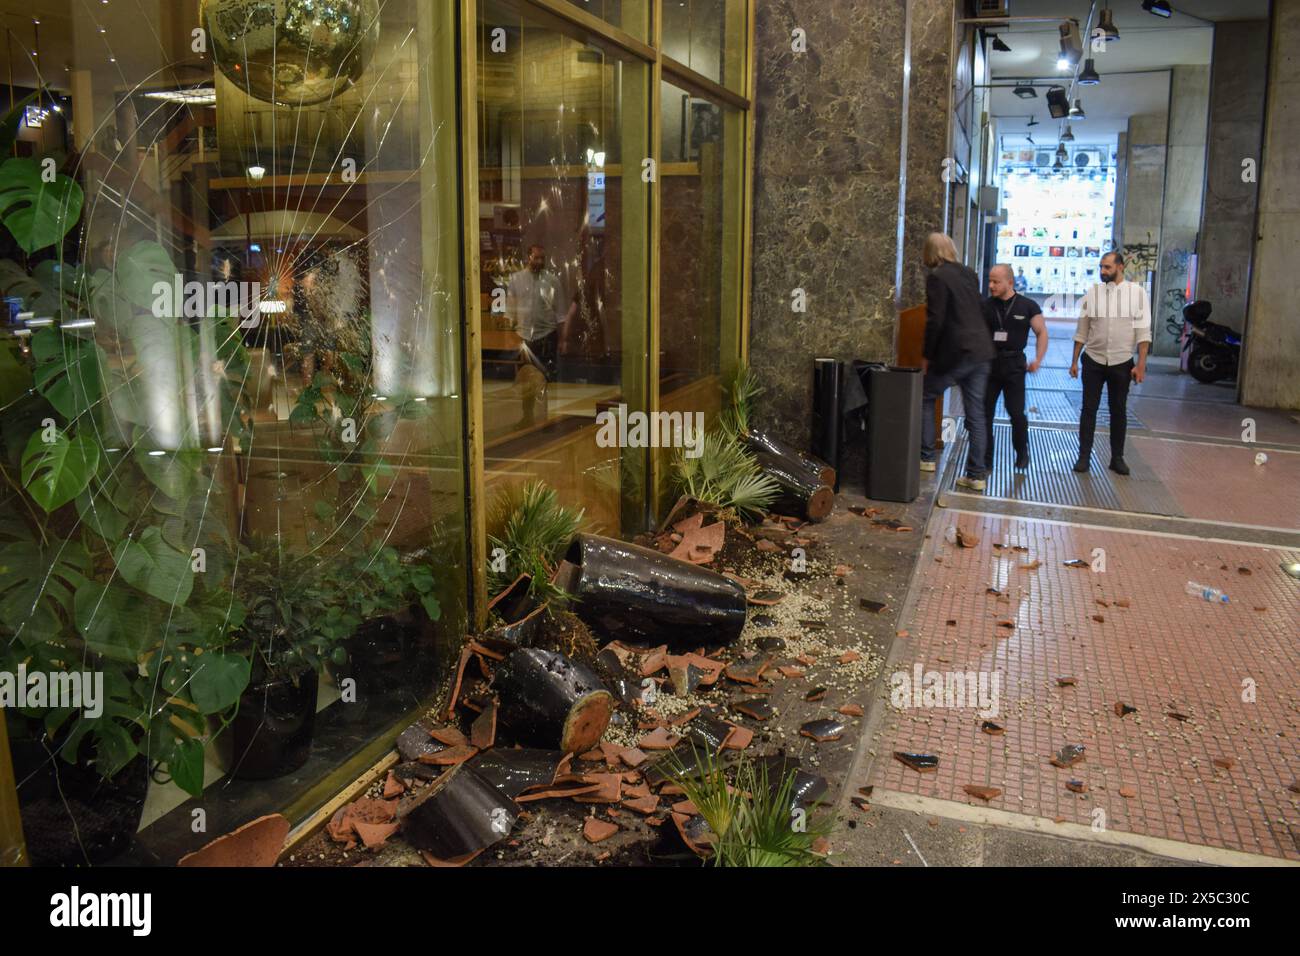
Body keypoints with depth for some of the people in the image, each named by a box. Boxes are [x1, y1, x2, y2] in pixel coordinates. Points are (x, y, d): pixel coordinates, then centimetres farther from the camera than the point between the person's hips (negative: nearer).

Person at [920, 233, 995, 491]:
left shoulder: (937, 276, -9)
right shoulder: (969, 274, 14)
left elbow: (935, 320, -13)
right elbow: (980, 310, 18)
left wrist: (927, 355, -5)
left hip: (955, 352, -7)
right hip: (981, 352, 7)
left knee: (926, 398, 13)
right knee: (976, 412, 7)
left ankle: (926, 458, 15)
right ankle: (976, 475, 7)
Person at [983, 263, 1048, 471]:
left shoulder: (1027, 306, -1)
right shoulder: (985, 306, 3)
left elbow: (1041, 332, 5)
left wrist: (1038, 359, -4)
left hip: (1014, 364, -2)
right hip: (988, 362, 2)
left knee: (1016, 413, 1)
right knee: (984, 413, 0)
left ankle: (1022, 452, 27)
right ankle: (985, 461, 9)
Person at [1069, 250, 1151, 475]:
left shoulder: (1137, 292, -4)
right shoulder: (1092, 293, 1)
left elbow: (1143, 331, -5)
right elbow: (1081, 331, 6)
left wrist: (1141, 364, -10)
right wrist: (1074, 361, 5)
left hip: (1122, 362, -1)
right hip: (1093, 361, 1)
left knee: (1119, 411, 9)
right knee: (1089, 409, 3)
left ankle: (1117, 458, 19)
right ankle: (1084, 456, 10)